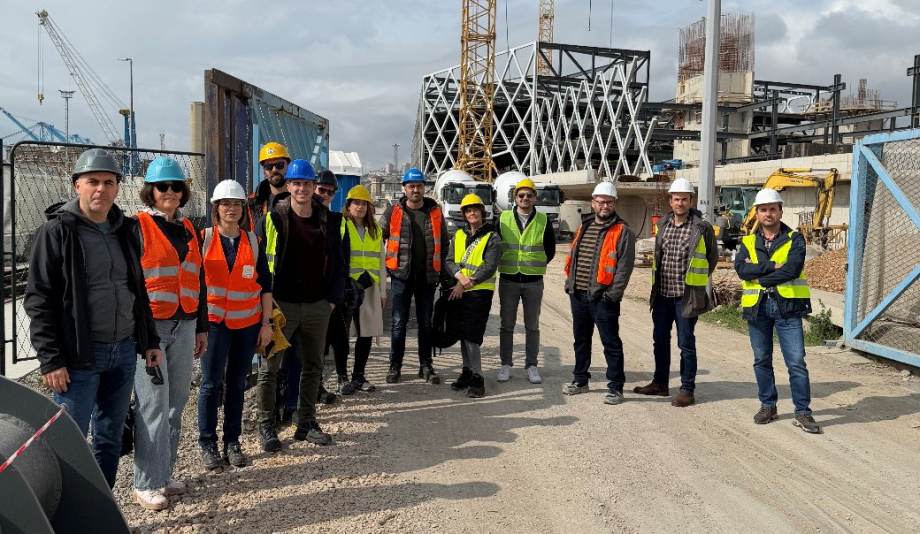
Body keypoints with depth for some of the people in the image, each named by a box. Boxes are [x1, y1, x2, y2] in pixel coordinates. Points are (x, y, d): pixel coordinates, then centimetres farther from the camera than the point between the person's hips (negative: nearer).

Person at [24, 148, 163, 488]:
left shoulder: (124, 230, 11)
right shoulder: (57, 231, -7)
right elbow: (39, 299, -10)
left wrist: (149, 341, 15)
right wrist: (50, 360, -14)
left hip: (124, 351, 6)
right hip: (80, 357, -6)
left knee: (110, 440, 14)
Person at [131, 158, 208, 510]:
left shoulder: (188, 230, 15)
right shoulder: (137, 227, -3)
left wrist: (201, 326, 18)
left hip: (183, 326, 6)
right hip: (148, 326, -6)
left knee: (176, 402, 10)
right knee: (154, 405, -5)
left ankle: (165, 473, 23)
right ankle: (146, 484, 7)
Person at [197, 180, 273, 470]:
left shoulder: (254, 242, 7)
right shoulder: (203, 239, 1)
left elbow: (266, 285, 8)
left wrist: (266, 322, 4)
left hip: (248, 323, 2)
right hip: (214, 320, -2)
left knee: (237, 383, 8)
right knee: (211, 383, 0)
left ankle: (233, 441, 18)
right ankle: (207, 443, 12)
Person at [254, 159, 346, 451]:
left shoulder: (328, 221, 5)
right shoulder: (272, 219, -6)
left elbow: (337, 263, 11)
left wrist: (333, 298, 5)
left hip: (318, 306, 4)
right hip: (281, 305, -4)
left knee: (313, 366, 12)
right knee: (269, 367, 1)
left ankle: (306, 423, 26)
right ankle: (266, 426, 14)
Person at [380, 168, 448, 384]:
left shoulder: (435, 212, 6)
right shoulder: (393, 212, 1)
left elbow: (444, 242, 13)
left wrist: (441, 269, 7)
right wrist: (387, 265, 3)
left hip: (427, 276, 2)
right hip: (402, 275, -2)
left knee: (426, 323, 9)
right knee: (399, 323, 2)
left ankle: (425, 366, 19)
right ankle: (395, 366, 12)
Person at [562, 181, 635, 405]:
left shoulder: (622, 232, -6)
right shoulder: (583, 228, 15)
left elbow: (625, 266, -12)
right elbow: (572, 258, 20)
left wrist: (613, 294, -17)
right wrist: (570, 284, 11)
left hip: (603, 298, -7)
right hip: (578, 295, 7)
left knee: (611, 343, 0)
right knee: (581, 340, 17)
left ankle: (615, 387, 9)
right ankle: (580, 380, 31)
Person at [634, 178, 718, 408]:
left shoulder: (702, 228, -9)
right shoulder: (662, 225, 7)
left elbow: (712, 258, 5)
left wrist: (697, 279, 8)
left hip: (686, 296, -5)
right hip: (662, 294, 6)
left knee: (686, 344, 1)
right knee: (660, 339, 15)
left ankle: (687, 390, 12)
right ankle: (660, 383, 29)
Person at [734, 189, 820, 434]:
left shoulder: (794, 239, 1)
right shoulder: (748, 242, 10)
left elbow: (792, 270, -15)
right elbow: (741, 268, -9)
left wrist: (757, 274, -11)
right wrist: (772, 266, -15)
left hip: (787, 306, -3)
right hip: (757, 307, 3)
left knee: (796, 361, -4)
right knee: (761, 360, 11)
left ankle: (803, 412, 5)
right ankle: (768, 406, 25)